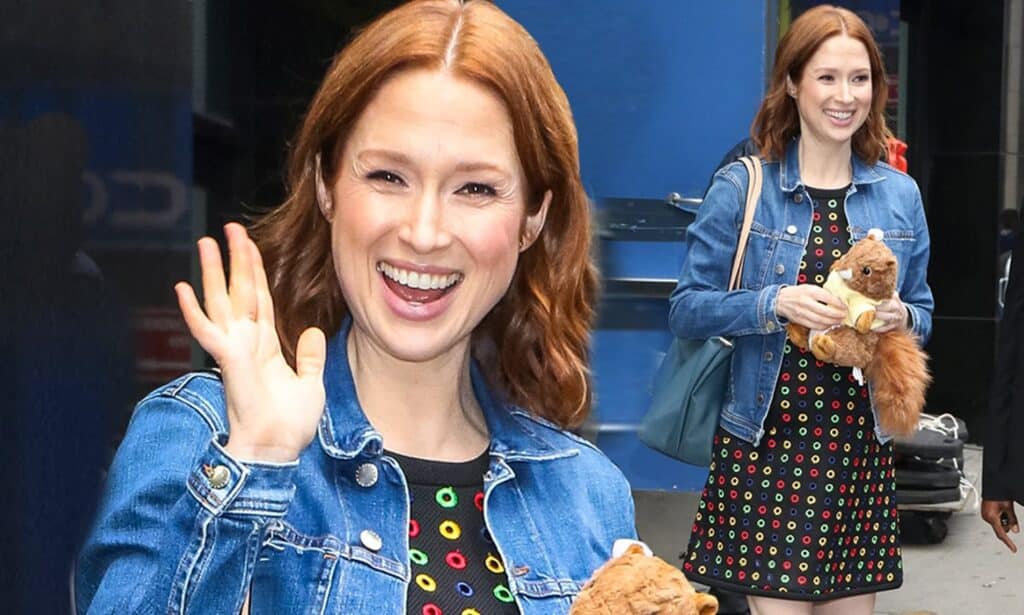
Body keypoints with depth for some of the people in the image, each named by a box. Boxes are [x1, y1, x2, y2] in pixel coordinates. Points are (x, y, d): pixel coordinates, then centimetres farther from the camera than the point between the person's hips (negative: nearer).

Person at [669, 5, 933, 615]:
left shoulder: (900, 195, 7)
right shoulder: (743, 187, -4)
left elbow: (923, 311, 15)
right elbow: (687, 308, -4)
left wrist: (901, 317, -8)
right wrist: (775, 303, -20)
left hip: (862, 444, 4)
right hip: (766, 440, -3)